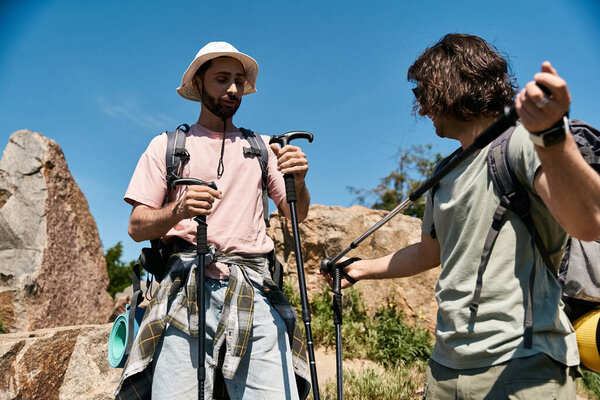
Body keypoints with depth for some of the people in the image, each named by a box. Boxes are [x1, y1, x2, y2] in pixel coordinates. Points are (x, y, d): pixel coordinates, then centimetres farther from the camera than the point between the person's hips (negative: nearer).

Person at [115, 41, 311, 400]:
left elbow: (296, 214, 12)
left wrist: (299, 183, -10)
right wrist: (177, 211, -15)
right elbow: (137, 228, 6)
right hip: (189, 288, -1)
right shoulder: (167, 146, 12)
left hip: (254, 289, 2)